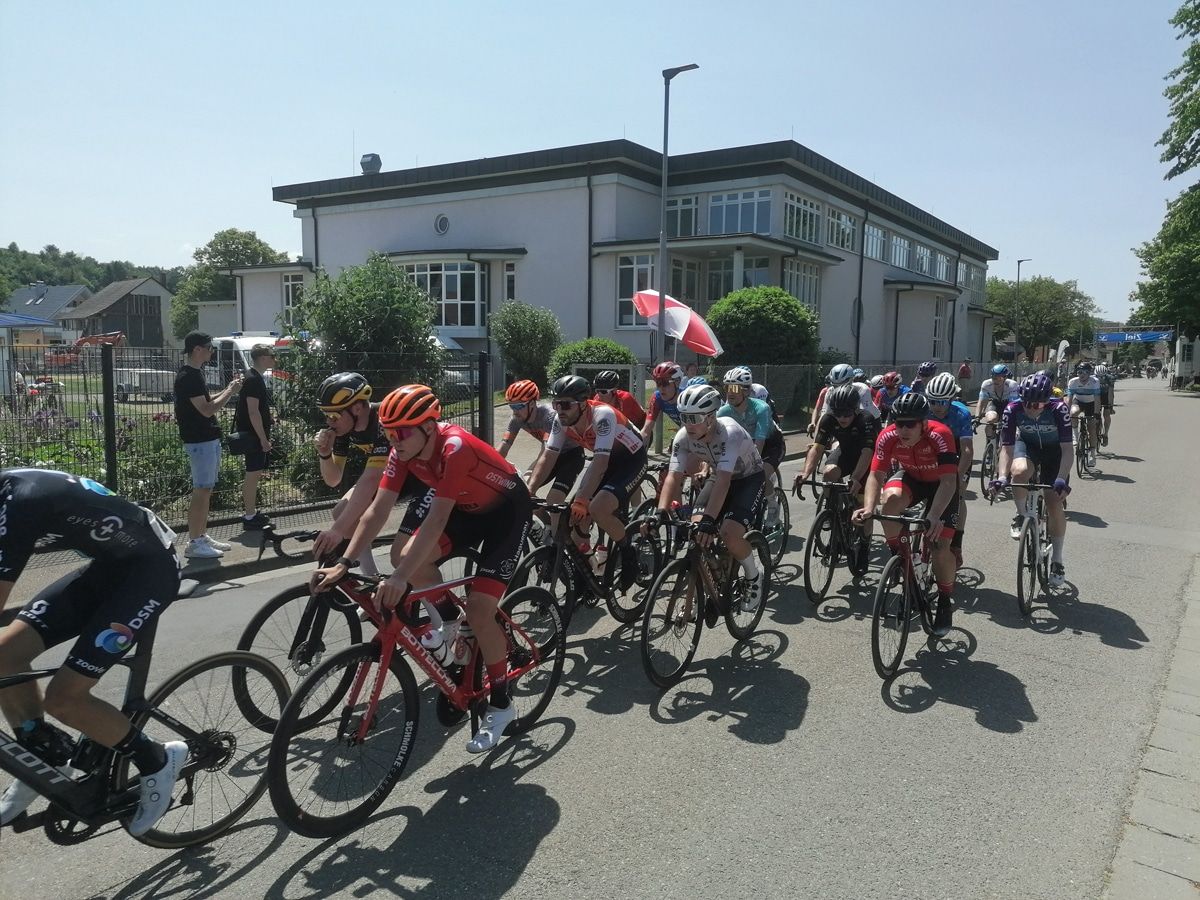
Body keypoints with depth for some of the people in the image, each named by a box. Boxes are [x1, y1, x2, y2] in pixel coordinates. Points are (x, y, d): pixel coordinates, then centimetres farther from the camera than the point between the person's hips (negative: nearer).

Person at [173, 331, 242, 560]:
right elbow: (206, 410, -22)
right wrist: (231, 392, -13)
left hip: (208, 439, 10)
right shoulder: (187, 376, -17)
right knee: (201, 492, -7)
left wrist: (228, 389, 11)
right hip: (199, 442, -10)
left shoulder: (195, 374, 14)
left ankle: (202, 536, 21)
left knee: (206, 490, 14)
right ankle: (194, 544, -2)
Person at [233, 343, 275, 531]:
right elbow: (253, 412, -22)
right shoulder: (253, 380, -18)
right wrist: (263, 438, -22)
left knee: (254, 474, 16)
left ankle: (251, 512, 26)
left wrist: (265, 436, 22)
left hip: (254, 435, 10)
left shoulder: (255, 378, 14)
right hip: (254, 435, -10)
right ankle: (250, 518, 1)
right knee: (253, 475, -5)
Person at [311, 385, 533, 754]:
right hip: (464, 505, 7)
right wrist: (343, 564, -22)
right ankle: (449, 620, 11)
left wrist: (399, 579, -46)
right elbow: (377, 511, -15)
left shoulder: (455, 447, -36)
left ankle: (501, 705, 4)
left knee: (479, 610, -15)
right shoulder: (404, 450, -15)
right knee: (406, 555, -17)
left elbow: (436, 520, -40)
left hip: (506, 509, -7)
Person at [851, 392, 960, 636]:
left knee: (940, 546, -10)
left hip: (941, 483, -2)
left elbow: (948, 482, -40)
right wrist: (868, 508, -44)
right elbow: (876, 475, -26)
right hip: (911, 477, 2)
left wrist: (935, 515, -55)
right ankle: (897, 558, -10)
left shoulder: (939, 435, -36)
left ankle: (945, 602, 16)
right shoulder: (888, 437, -27)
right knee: (891, 499, -33)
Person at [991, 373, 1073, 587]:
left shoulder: (1058, 409, -32)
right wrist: (1002, 477, -41)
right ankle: (1023, 516, -7)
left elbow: (1067, 449, -31)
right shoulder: (1013, 409, -28)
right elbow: (1007, 447, -26)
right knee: (1019, 471, -36)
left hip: (1054, 450, -1)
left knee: (1054, 504, -8)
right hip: (1027, 445, 1)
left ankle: (1057, 559, 9)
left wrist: (1061, 479, -45)